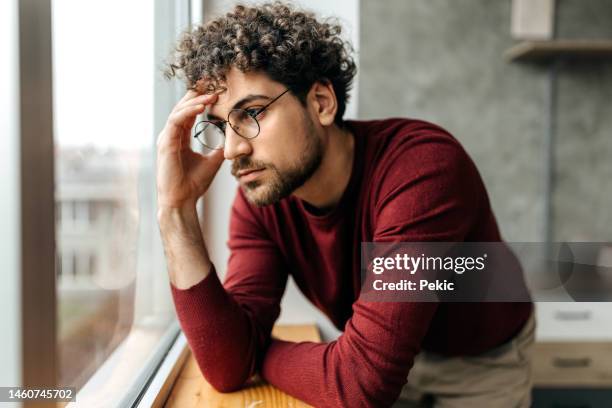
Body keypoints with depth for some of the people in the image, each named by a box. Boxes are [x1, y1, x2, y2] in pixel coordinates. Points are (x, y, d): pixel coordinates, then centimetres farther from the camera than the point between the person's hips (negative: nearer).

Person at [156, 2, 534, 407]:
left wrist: (259, 351, -20)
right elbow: (228, 368, -23)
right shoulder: (259, 199, -16)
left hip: (482, 363, -3)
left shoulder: (423, 166, -34)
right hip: (390, 360, 4)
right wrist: (177, 210, -30)